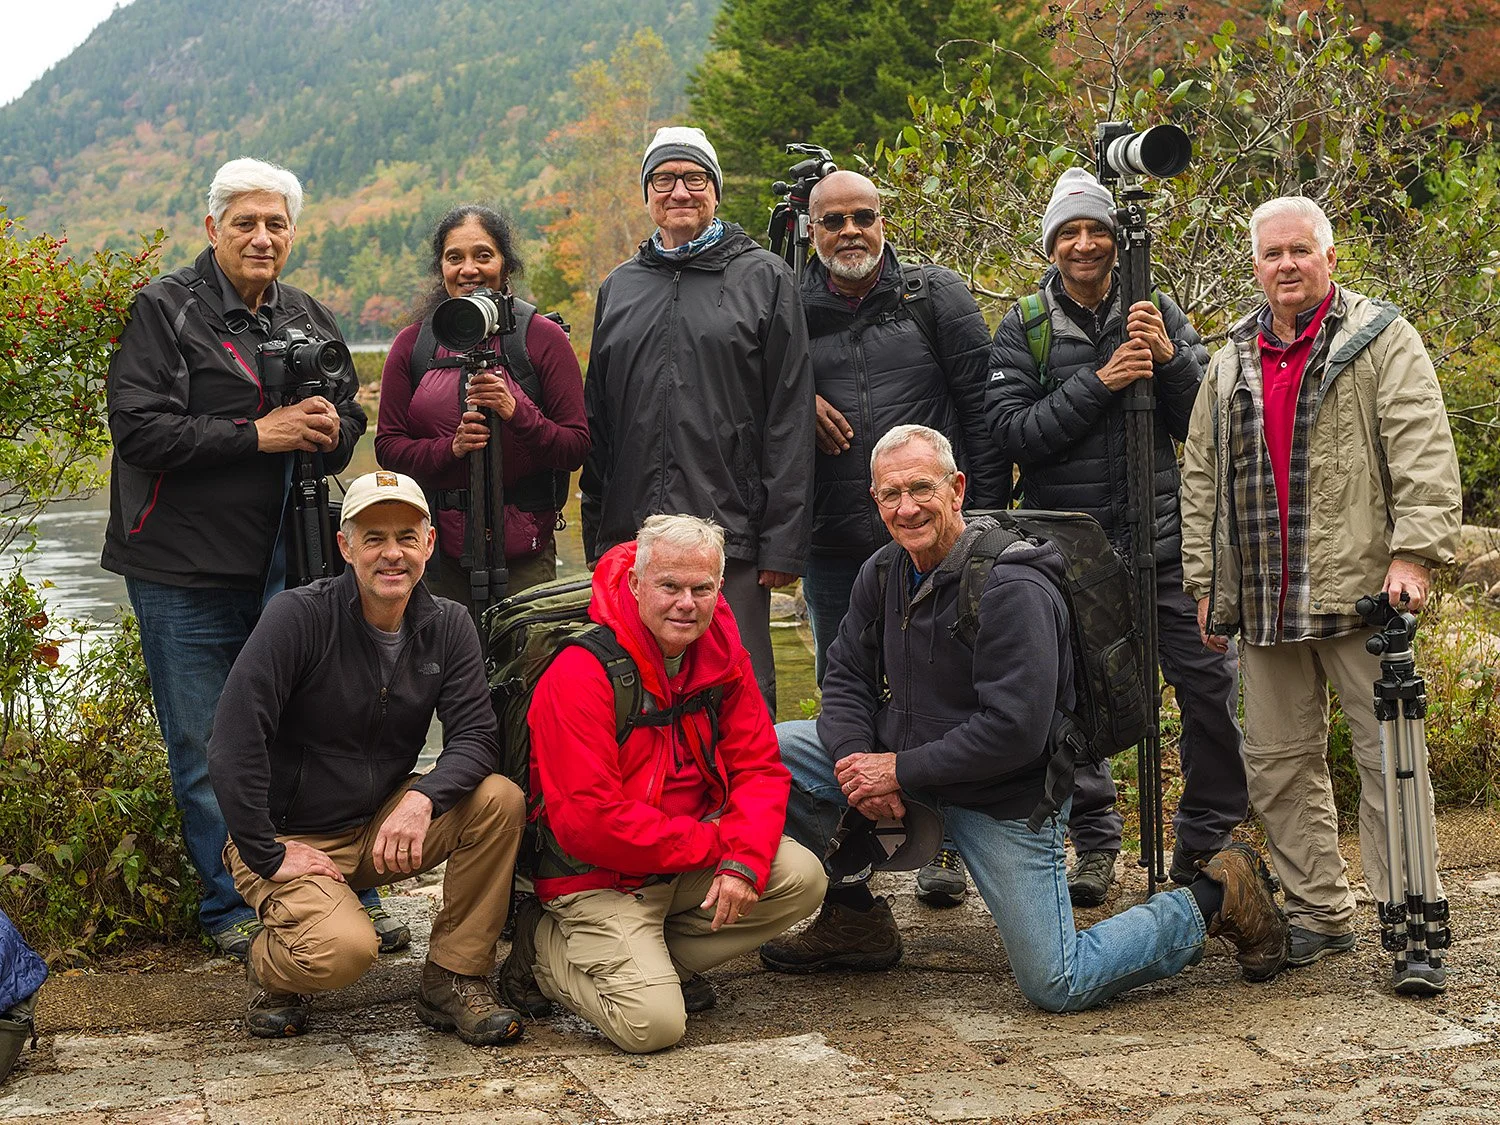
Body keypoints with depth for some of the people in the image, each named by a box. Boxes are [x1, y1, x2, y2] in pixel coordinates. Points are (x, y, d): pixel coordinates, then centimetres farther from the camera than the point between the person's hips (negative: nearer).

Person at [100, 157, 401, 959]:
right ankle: (232, 908, 17)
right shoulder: (165, 309, -5)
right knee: (207, 752, 4)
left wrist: (330, 430, -5)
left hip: (286, 562, 4)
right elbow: (139, 427, -16)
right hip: (185, 570, -4)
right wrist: (258, 435, -19)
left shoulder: (309, 319, 12)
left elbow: (350, 424, 19)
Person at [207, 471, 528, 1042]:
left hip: (383, 825, 5)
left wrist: (423, 797, -31)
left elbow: (475, 737, -10)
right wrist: (267, 857, -21)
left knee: (501, 801, -20)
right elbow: (233, 745, -22)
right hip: (293, 838, -5)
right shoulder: (300, 616, -18)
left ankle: (454, 981, -6)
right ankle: (271, 968, 6)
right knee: (344, 948, -32)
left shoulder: (447, 625, -2)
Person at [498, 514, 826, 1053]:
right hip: (598, 879, -7)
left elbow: (758, 769, 1)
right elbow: (588, 820, -25)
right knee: (654, 1023, -22)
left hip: (695, 862, 7)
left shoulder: (722, 654, 2)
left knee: (801, 878, -11)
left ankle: (653, 957, 0)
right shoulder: (580, 671, -20)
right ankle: (547, 950, 6)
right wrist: (715, 845, -20)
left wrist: (743, 861, -19)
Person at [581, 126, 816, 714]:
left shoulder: (764, 278, 4)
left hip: (733, 538, -4)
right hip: (629, 541, 4)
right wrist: (595, 538, 12)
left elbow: (789, 419, -2)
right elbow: (597, 421, 18)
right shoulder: (618, 289, 17)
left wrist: (783, 542, -9)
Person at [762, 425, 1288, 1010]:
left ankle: (1214, 898, 13)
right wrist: (855, 760, -16)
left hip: (1006, 798, -7)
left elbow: (1014, 731, -28)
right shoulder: (884, 572, 1)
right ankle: (852, 918, 11)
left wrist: (901, 769, -24)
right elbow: (845, 676, 4)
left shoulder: (1011, 589, -24)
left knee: (1057, 984, -8)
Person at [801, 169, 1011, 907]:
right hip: (833, 543, 2)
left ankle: (943, 846, 18)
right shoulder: (792, 310, 6)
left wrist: (987, 513, -6)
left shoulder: (936, 296, 1)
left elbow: (984, 408, 0)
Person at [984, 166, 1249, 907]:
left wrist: (1170, 359, -13)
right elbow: (1011, 432, -9)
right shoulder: (1023, 330, 3)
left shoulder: (1158, 315, 8)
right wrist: (1098, 383, -18)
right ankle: (1094, 842, 20)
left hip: (1162, 538, 1)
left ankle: (1208, 835, 14)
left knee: (1213, 682, -3)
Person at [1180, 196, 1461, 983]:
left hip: (1358, 591, -5)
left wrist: (1415, 551, -18)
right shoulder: (1230, 364, 17)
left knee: (1388, 755, -4)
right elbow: (1200, 478, 18)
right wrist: (1204, 582, 12)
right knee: (1279, 762, 8)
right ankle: (1317, 913, 18)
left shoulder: (1382, 341, 1)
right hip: (1264, 601, 5)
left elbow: (1424, 453, -7)